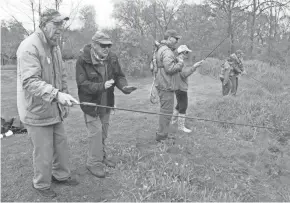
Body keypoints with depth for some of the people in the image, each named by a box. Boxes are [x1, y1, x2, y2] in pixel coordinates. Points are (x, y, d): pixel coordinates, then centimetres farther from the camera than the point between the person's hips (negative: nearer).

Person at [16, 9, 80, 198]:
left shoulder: (55, 47, 9)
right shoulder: (29, 47, -19)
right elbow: (30, 81, -29)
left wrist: (64, 101, 13)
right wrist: (57, 94, -39)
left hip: (54, 109, 8)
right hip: (37, 111, -8)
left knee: (61, 144, 18)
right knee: (44, 152, 5)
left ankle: (61, 175, 39)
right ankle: (42, 184, 29)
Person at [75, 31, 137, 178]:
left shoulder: (112, 58, -4)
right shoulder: (83, 60, -19)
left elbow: (119, 76, 0)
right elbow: (82, 83, -22)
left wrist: (124, 86, -21)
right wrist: (101, 86, -34)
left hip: (106, 102, 6)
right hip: (90, 102, -6)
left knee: (104, 131, 19)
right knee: (94, 133, -1)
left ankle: (101, 156, 39)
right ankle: (94, 163, 15)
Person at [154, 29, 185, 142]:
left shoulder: (161, 49, 18)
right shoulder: (167, 51, -16)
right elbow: (170, 68, -25)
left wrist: (177, 60, 10)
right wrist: (181, 63, -10)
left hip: (163, 85, 11)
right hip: (166, 86, -11)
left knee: (165, 110, 18)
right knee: (166, 111, -4)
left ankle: (162, 134, 27)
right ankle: (162, 136, 4)